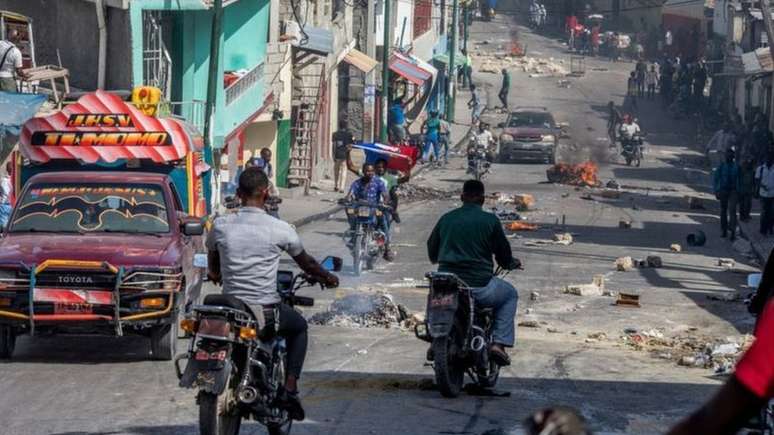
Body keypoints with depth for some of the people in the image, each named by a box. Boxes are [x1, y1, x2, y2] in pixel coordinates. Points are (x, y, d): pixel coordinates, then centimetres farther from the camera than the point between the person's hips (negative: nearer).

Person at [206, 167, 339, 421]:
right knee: (299, 327, 28)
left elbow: (213, 270, 17)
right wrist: (327, 278, 30)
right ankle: (289, 389, 14)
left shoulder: (220, 226, -2)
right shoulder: (280, 230, -10)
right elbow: (306, 263, 9)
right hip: (266, 310, -2)